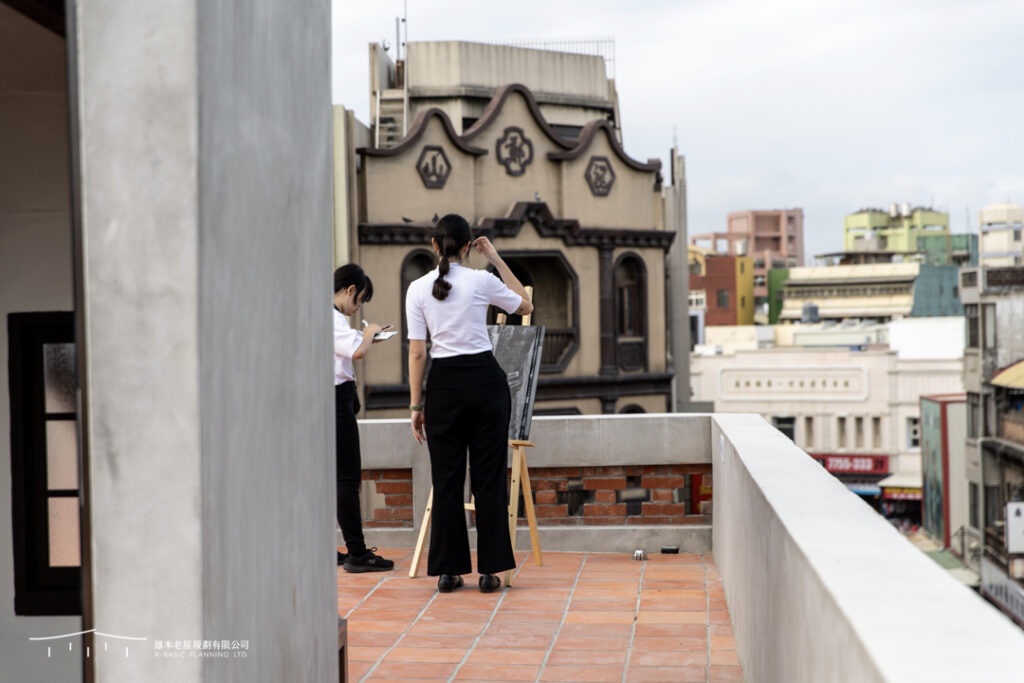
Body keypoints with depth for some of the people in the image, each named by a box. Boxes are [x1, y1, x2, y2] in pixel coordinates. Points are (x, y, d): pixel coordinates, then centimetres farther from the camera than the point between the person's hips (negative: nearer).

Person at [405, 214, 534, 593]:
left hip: (444, 385, 1)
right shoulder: (482, 281, -4)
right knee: (489, 478, 4)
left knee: (446, 480, 7)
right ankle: (489, 570, 5)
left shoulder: (418, 289, -2)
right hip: (486, 380, -1)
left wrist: (416, 405, 3)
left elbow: (417, 352, -3)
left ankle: (449, 570, 9)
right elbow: (525, 306, 14)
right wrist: (497, 260, 13)